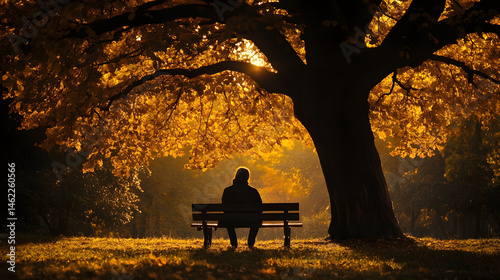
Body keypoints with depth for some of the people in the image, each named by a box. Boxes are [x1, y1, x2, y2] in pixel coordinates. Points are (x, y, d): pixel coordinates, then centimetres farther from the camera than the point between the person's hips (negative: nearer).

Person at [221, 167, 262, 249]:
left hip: (233, 222, 1)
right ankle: (251, 243, 34)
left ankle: (234, 243, 38)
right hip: (249, 222, -1)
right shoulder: (253, 191, -10)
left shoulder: (227, 191, -9)